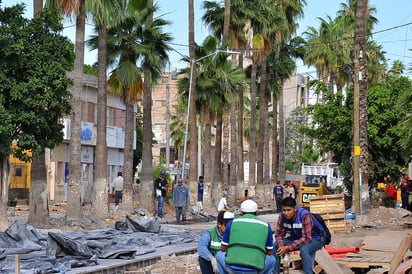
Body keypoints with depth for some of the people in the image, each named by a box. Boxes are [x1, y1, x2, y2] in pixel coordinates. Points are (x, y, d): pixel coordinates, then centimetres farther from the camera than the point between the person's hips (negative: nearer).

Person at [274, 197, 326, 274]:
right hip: (297, 237, 6)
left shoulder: (304, 215, -32)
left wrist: (288, 248, -37)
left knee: (304, 250, -37)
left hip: (315, 238, -6)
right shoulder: (282, 216, -15)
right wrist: (281, 247, -30)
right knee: (276, 246, -11)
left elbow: (306, 238, -34)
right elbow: (279, 234, -8)